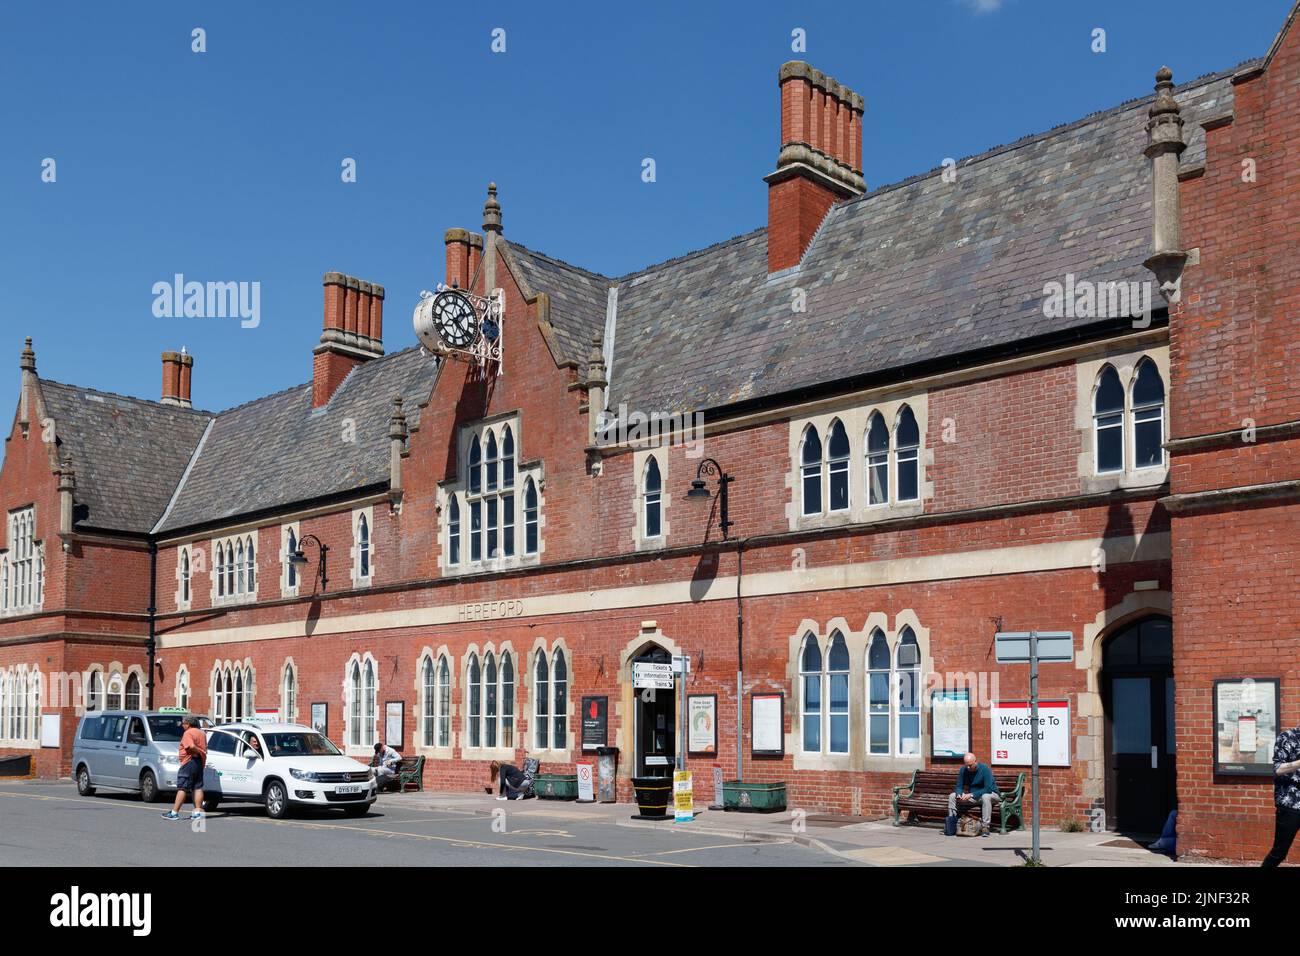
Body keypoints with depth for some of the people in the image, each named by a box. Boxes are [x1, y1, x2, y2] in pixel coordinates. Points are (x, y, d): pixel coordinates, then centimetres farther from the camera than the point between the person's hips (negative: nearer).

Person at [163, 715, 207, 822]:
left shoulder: (188, 733, -10)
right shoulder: (202, 733, 17)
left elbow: (191, 746, -25)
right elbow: (204, 749, 16)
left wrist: (198, 752, -11)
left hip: (189, 762, -8)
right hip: (200, 763, 8)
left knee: (182, 788, -4)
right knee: (198, 788, 6)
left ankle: (174, 812, -1)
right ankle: (198, 812, 2)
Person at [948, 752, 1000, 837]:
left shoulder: (984, 769, -21)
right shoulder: (963, 770, -5)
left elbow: (988, 789, -27)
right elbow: (959, 787, 0)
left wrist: (971, 795, -34)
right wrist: (959, 794, -25)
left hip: (990, 794, -5)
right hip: (972, 796, 6)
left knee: (985, 797, -40)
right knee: (952, 796, -7)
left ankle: (985, 827, -36)